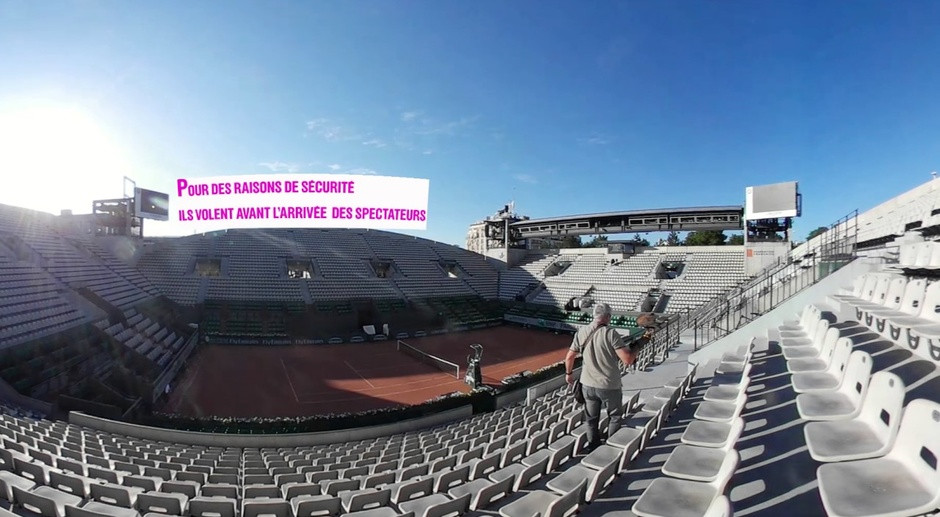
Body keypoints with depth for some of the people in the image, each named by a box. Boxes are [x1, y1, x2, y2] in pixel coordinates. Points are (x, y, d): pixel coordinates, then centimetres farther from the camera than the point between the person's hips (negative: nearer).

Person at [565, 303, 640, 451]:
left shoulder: (581, 333, -4)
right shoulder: (611, 334, -20)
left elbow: (569, 357, 2)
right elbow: (627, 360, -24)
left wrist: (569, 373, 19)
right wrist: (635, 352, -2)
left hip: (588, 384, 4)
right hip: (609, 386, -4)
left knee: (591, 418, 22)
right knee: (615, 416, 22)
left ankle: (593, 445, 35)